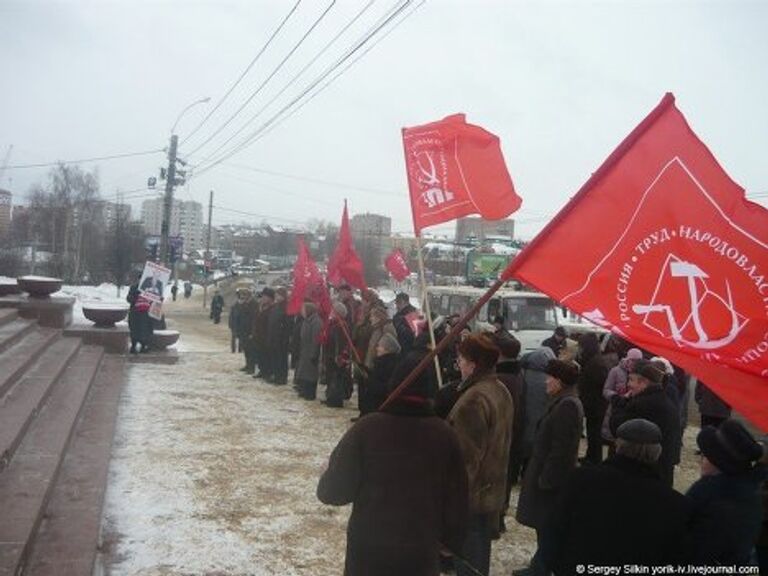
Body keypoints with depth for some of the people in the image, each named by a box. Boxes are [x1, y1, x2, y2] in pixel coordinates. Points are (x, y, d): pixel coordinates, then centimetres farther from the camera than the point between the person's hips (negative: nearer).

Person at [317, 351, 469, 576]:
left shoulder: (368, 427, -15)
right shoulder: (445, 435, -8)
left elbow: (331, 492, -10)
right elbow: (456, 501, -1)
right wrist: (451, 542, 15)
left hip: (368, 550, -1)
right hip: (422, 555, 1)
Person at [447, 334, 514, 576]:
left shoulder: (474, 399, -26)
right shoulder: (501, 390, 4)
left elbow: (466, 456, -25)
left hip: (470, 495, -9)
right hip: (492, 490, 9)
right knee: (479, 555, 22)